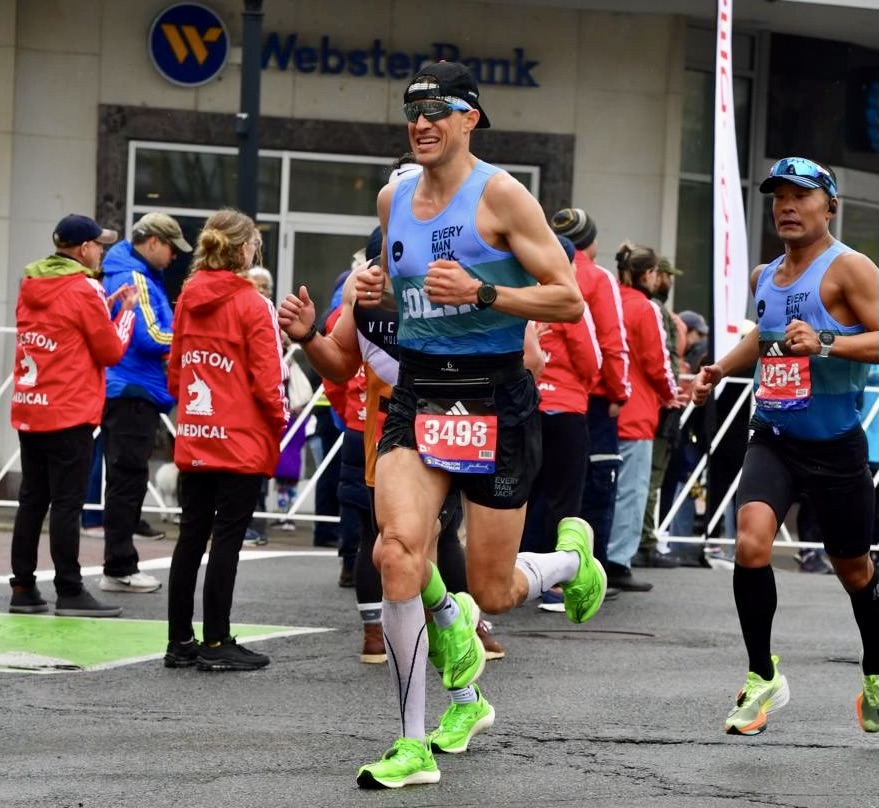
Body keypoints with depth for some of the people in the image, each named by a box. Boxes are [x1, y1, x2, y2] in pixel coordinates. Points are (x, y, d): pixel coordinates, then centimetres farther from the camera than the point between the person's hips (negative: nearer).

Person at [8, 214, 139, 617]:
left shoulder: (31, 285, 10)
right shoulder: (85, 290, -12)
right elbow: (111, 351, -7)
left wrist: (105, 306, 13)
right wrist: (126, 310, 6)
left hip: (28, 410, 7)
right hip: (69, 414, -7)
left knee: (32, 499, 10)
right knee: (67, 503, -4)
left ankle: (23, 588, 11)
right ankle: (69, 592, -2)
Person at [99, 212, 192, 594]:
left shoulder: (125, 276, 16)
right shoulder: (135, 280, -15)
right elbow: (151, 338, -21)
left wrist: (175, 329, 9)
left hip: (124, 393, 10)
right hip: (133, 393, -10)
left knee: (126, 480, 13)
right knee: (128, 480, -7)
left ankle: (119, 565, 17)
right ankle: (119, 568, -5)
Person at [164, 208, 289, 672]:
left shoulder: (187, 299, 7)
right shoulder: (252, 305, -11)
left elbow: (175, 370, 13)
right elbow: (267, 378, -12)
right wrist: (279, 420, 3)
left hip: (194, 438, 6)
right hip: (242, 442, -6)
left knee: (191, 534, 10)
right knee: (227, 537, -2)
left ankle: (180, 641, 14)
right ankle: (216, 645, 0)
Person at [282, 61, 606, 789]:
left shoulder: (500, 195, -9)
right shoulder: (394, 198, 9)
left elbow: (569, 300, -11)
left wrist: (482, 293, -23)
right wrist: (378, 290, 5)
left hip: (495, 398, -4)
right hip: (418, 393, 4)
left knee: (494, 592, 2)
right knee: (398, 550, -20)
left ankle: (572, 556, 40)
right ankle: (414, 748, -7)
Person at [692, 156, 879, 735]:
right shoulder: (764, 276, 11)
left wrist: (825, 342, -32)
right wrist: (721, 369, 16)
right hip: (774, 437, 4)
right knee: (751, 541, -21)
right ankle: (763, 678, -8)